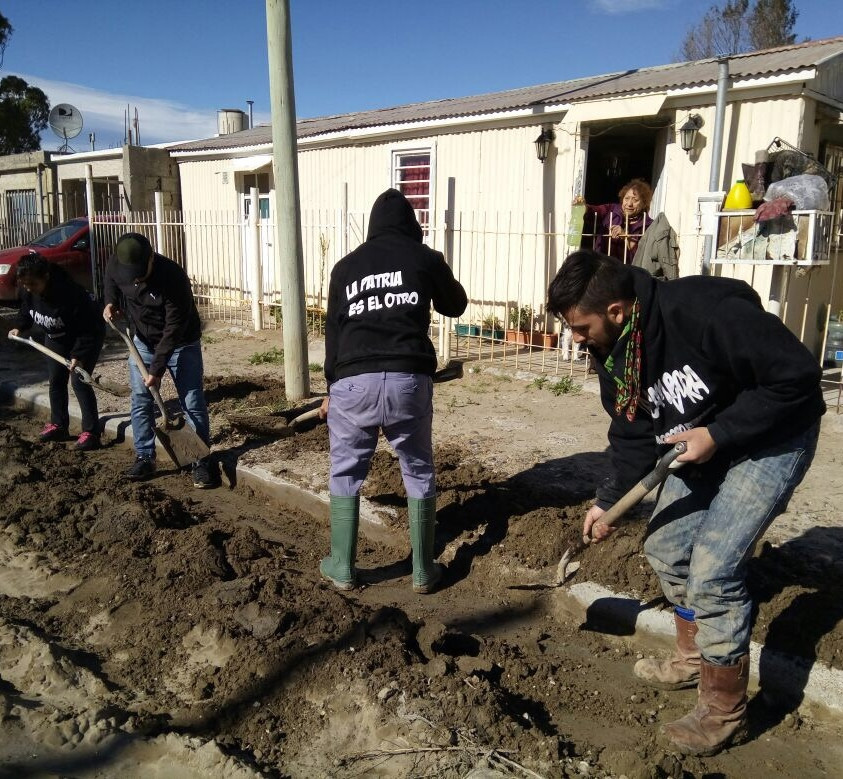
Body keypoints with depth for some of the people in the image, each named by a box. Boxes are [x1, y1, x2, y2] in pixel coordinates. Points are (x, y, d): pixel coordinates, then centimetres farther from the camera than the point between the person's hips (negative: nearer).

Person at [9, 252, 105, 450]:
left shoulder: (71, 293, -37)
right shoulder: (28, 292, -17)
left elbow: (87, 330, -32)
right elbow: (27, 310, 7)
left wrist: (78, 355, -38)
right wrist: (19, 327, -11)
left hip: (87, 336, -7)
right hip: (56, 338, 7)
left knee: (79, 381, -13)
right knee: (56, 380, 9)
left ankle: (91, 432, -8)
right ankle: (58, 425, 22)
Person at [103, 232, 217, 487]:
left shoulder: (173, 277, -32)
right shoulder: (115, 265, -15)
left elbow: (174, 329, -27)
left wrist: (157, 368, -25)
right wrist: (111, 302, -7)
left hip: (180, 344, -5)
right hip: (143, 342, 5)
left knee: (193, 403, -5)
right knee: (140, 401, 6)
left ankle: (202, 460, 5)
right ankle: (144, 457, 18)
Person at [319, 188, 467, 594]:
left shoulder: (346, 266, 13)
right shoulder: (425, 258, 7)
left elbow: (333, 331, 15)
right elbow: (455, 305, 23)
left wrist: (332, 387, 24)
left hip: (353, 381, 1)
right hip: (409, 379, -1)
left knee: (345, 474, 17)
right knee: (419, 475, 14)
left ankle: (342, 568, 24)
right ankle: (423, 571, 22)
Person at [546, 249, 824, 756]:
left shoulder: (705, 312, -34)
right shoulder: (613, 351, -8)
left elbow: (797, 375, -28)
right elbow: (634, 434, 2)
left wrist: (718, 434, -28)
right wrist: (608, 502, -3)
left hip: (773, 436, -8)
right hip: (702, 442, 8)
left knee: (713, 567, -12)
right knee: (665, 546, 11)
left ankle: (724, 711, 9)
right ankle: (693, 658, 35)